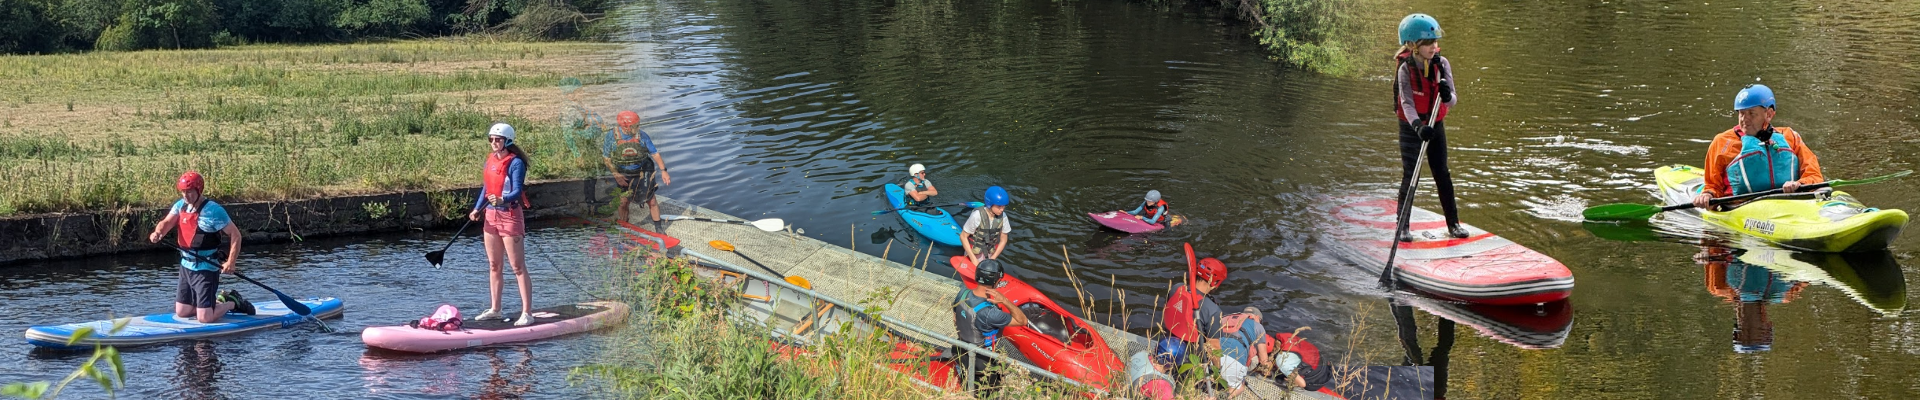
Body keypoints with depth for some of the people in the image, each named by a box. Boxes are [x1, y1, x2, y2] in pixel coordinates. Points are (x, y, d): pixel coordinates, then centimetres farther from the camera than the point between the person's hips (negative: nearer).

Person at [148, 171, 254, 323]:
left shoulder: (213, 210, -17)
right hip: (186, 266, 7)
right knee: (181, 313, 14)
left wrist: (230, 263, -24)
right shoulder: (180, 205, 5)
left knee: (205, 319, -10)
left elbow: (235, 234, -16)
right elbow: (166, 223, -6)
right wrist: (158, 232, -29)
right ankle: (220, 301, 31)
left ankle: (232, 303, 18)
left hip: (205, 269, -7)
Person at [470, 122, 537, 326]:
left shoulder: (516, 163, -13)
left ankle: (527, 313, -6)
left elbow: (517, 191, -22)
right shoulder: (491, 160, 10)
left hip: (510, 216, -8)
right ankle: (495, 310, 24)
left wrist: (502, 200, -40)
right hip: (491, 215, 8)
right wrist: (477, 209, 10)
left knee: (518, 267, -7)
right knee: (493, 265, 14)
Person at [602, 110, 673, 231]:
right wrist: (616, 175, -17)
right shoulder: (612, 136, -15)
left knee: (651, 201, 2)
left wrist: (663, 170, -16)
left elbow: (655, 153, -9)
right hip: (623, 175, 0)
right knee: (623, 202, 0)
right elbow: (607, 158, -8)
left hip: (643, 173, 0)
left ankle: (658, 229, 18)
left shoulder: (642, 135, -16)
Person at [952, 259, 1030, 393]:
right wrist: (1005, 301, -34)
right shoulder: (989, 313, -34)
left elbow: (955, 320, 4)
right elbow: (1022, 321, -24)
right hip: (982, 361, -6)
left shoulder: (961, 294, -14)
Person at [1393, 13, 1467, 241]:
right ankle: (1402, 226, 7)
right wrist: (1418, 126, -44)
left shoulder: (1442, 64, -10)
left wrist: (1447, 95, -38)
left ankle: (1453, 224, 14)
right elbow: (1407, 103, -27)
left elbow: (1452, 101, -13)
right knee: (1410, 177, -5)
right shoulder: (1405, 69, -19)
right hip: (1411, 128, -3)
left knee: (1442, 175, 5)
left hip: (1436, 126, 3)